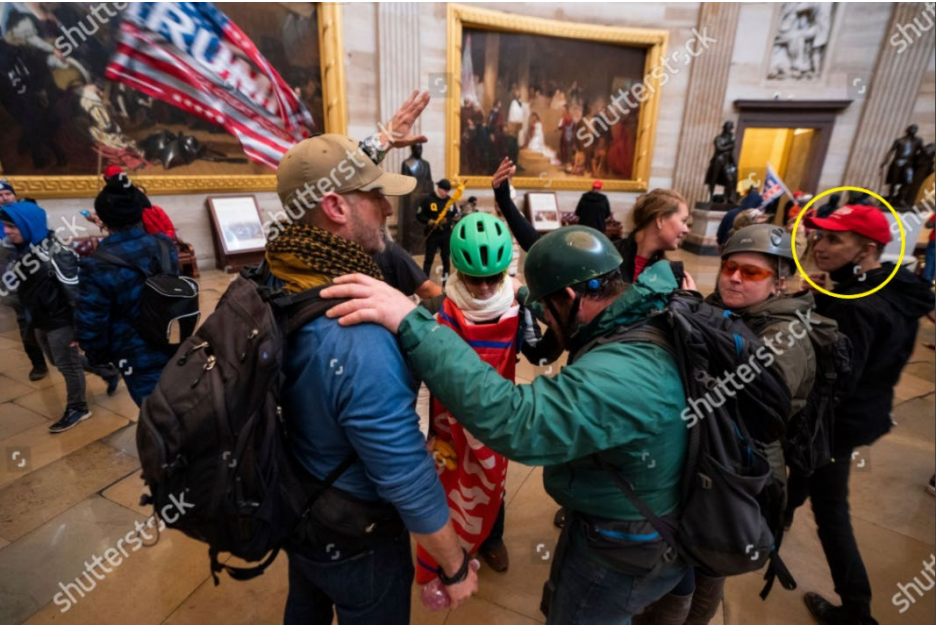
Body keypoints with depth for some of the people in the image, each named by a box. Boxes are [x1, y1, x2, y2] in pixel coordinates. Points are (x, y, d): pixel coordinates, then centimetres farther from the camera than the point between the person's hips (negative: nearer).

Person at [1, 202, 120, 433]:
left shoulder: (57, 254, -23)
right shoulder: (20, 250, 5)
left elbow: (75, 292, -23)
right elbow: (23, 288, 17)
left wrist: (80, 327, -22)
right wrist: (30, 319, 20)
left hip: (60, 322, -9)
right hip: (40, 323, 9)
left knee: (67, 365, 5)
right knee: (60, 362, 20)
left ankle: (77, 408, 21)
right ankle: (108, 373, 36)